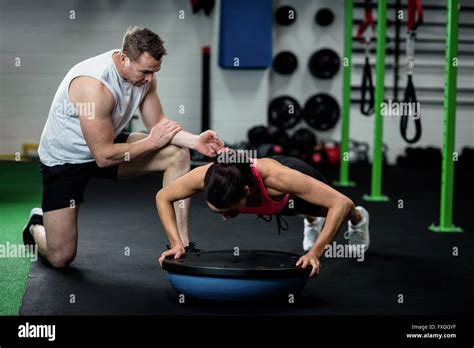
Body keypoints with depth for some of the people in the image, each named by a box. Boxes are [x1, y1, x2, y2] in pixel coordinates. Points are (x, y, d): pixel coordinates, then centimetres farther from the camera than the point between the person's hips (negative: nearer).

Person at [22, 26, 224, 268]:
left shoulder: (143, 73, -12)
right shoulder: (94, 84, -35)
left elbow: (158, 122, -3)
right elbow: (104, 156, -31)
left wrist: (195, 141, -21)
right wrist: (151, 142, -21)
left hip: (106, 143, 7)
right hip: (64, 159, -7)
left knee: (178, 154, -12)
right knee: (61, 257, -9)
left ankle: (180, 246, -7)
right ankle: (37, 226, 28)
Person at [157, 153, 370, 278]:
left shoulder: (275, 177, -52)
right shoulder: (207, 176, -43)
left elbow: (341, 203, -48)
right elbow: (163, 197, -23)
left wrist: (315, 252, -54)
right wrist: (176, 243, -34)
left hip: (297, 182, -3)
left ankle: (358, 219, 67)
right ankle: (312, 221, 75)